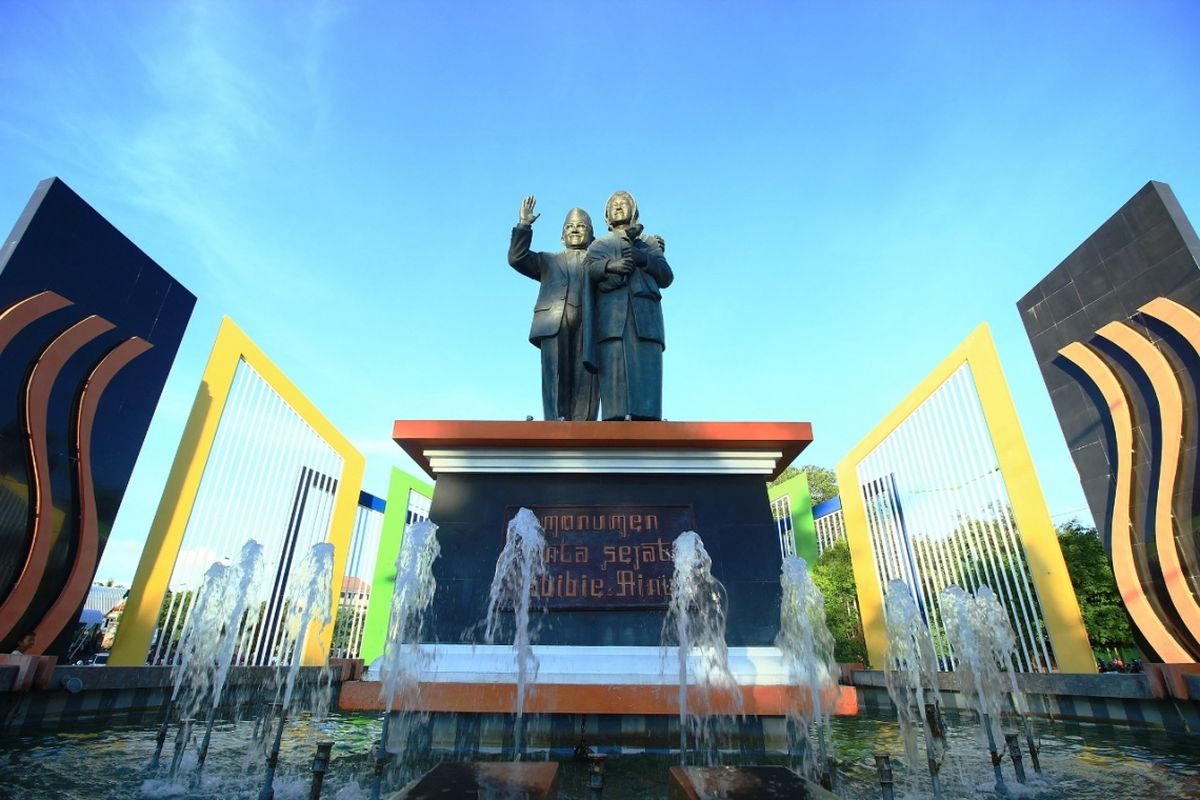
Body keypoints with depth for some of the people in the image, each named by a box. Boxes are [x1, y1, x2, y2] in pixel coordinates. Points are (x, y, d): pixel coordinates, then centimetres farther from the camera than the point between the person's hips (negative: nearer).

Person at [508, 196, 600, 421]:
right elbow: (517, 258, 16)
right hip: (555, 321, 0)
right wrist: (524, 224, 6)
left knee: (585, 378, -12)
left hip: (589, 323, 0)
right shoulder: (549, 261, 31)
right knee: (556, 376, -12)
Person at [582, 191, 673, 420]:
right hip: (611, 313, -1)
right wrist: (610, 265, -12)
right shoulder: (599, 244, 31)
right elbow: (588, 269, 9)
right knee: (614, 372, -16)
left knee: (646, 372, -14)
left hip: (645, 313, 1)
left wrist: (644, 259, -3)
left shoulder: (650, 243, 31)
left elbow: (666, 276, 15)